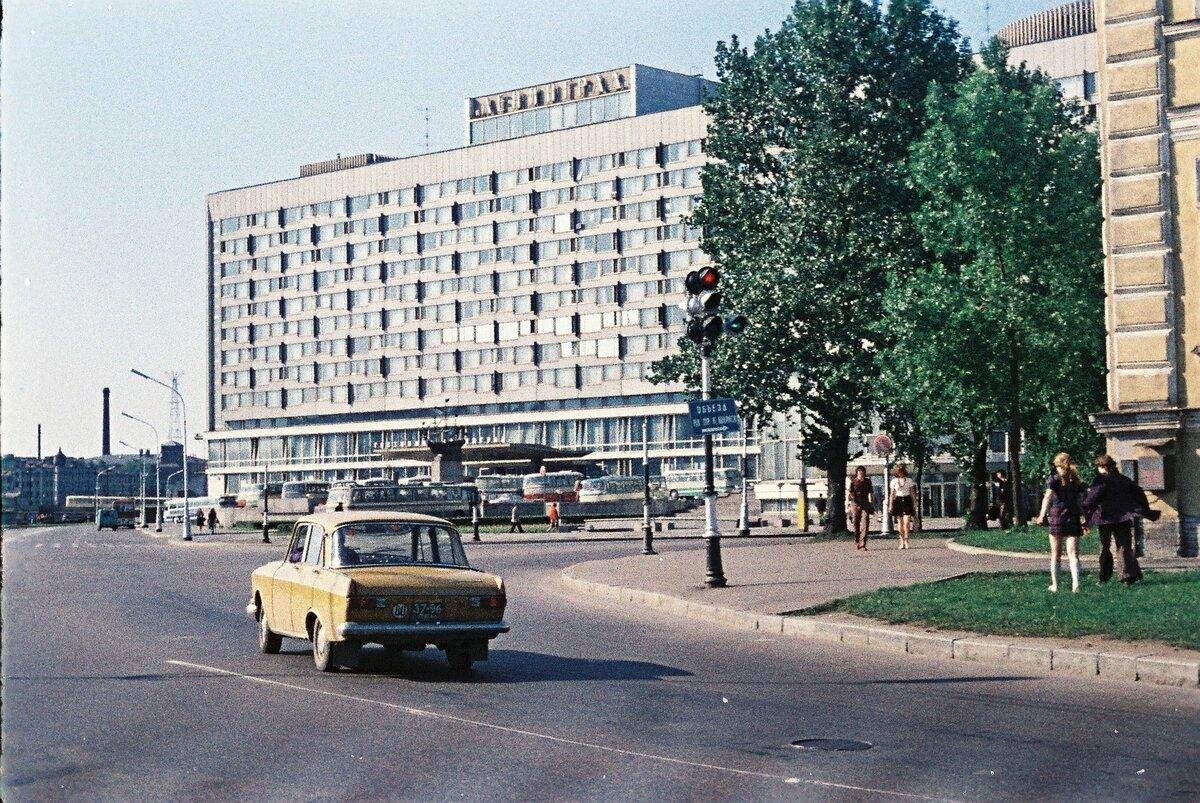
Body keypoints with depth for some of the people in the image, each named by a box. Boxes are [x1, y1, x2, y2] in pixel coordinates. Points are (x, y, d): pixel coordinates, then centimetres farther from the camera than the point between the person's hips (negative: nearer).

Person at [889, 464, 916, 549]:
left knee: (906, 522, -11)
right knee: (900, 523, 1)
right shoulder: (894, 481, 6)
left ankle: (906, 540, -5)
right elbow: (892, 494, 9)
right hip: (898, 501, 1)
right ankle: (902, 541, 6)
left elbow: (912, 493, 10)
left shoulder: (909, 480, 5)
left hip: (907, 501, -1)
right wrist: (891, 506, 5)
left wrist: (914, 505, 7)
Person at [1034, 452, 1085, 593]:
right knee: (1073, 554, -1)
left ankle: (1054, 585, 13)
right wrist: (1084, 519, 13)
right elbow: (1080, 501, 6)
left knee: (1055, 554, 9)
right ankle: (1076, 584, -17)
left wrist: (1042, 515, -22)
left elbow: (1047, 497, -15)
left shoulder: (1054, 479, -2)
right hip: (1073, 519, 2)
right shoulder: (1077, 481, 8)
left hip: (1057, 518, -2)